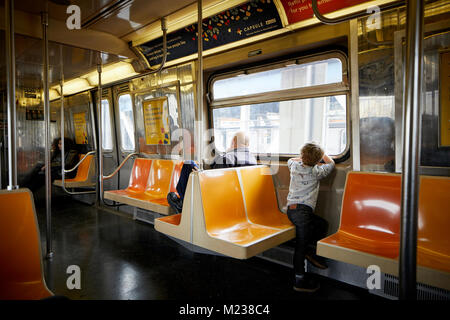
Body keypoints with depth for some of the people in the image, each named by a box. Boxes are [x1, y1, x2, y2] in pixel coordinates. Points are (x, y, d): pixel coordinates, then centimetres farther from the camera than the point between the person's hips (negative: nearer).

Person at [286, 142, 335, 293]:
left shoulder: (294, 166, 10)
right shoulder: (316, 171, -2)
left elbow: (290, 160, 36)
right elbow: (331, 163, 16)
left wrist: (303, 158, 39)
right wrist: (322, 153, 30)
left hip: (291, 209, 7)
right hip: (302, 210, -7)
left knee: (322, 224, 20)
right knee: (301, 245, -4)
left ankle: (311, 250, 9)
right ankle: (299, 281, 2)